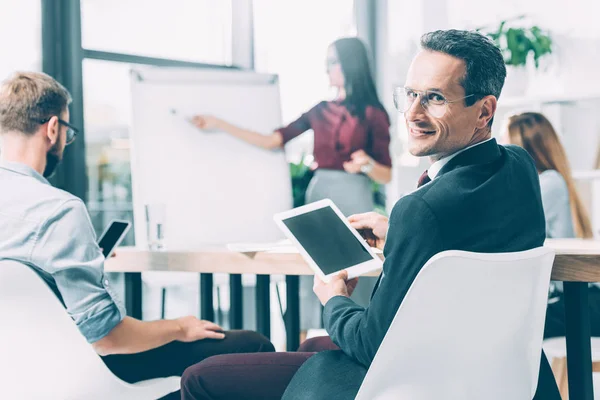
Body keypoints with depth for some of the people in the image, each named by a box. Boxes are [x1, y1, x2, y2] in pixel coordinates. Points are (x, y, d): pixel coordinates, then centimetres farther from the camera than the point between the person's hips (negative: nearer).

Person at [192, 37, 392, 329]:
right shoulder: (320, 111, 13)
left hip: (353, 200, -5)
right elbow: (272, 141, 8)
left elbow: (386, 176, -1)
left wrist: (367, 163, -23)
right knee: (314, 281, 3)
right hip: (318, 197, 5)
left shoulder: (373, 114, -1)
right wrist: (219, 125, 5)